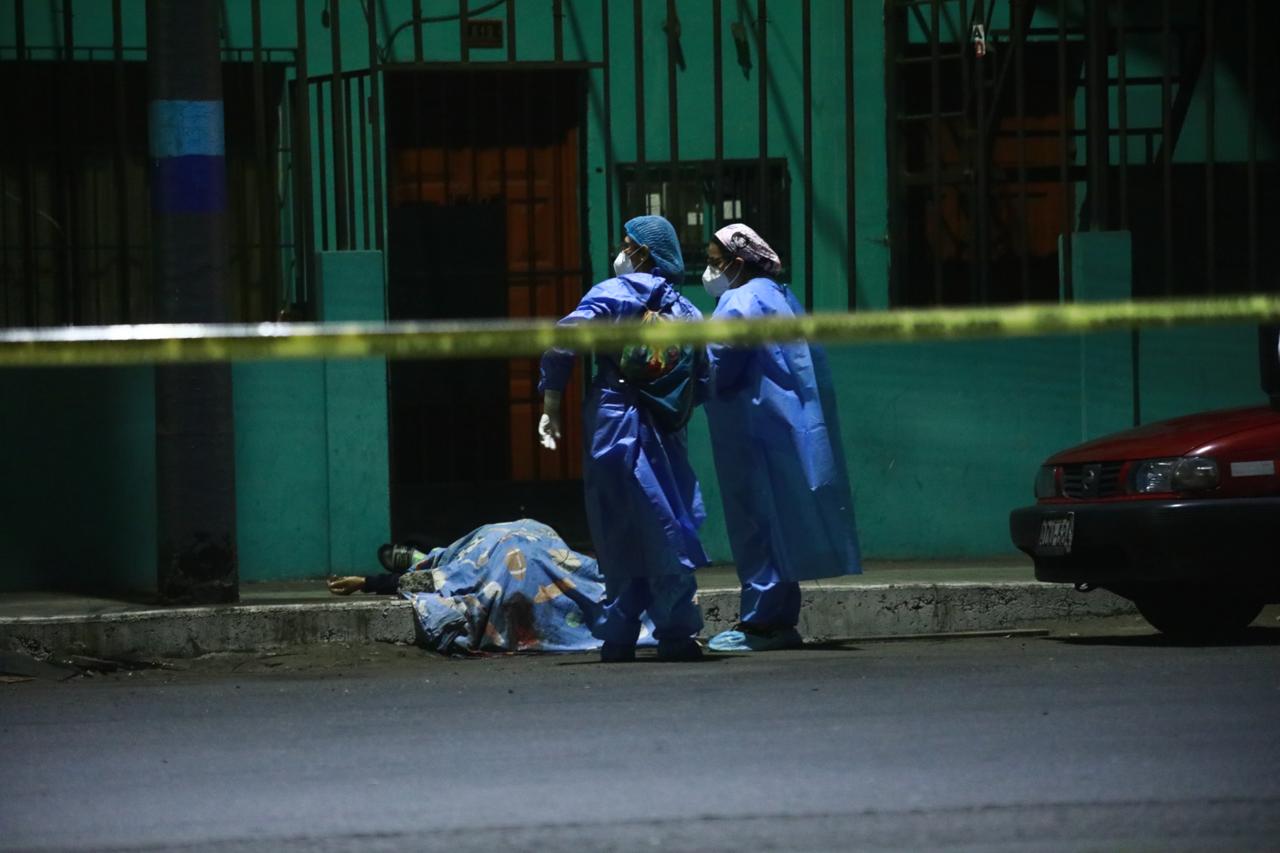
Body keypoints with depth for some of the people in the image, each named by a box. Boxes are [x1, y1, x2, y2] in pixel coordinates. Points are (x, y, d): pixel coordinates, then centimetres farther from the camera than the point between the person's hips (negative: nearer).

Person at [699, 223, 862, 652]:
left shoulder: (742, 303, -12)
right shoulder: (778, 296, 18)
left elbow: (719, 370, -17)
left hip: (757, 433, -10)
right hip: (791, 423, 10)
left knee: (756, 526, -7)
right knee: (780, 526, 11)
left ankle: (761, 621, -7)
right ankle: (781, 620, 14)